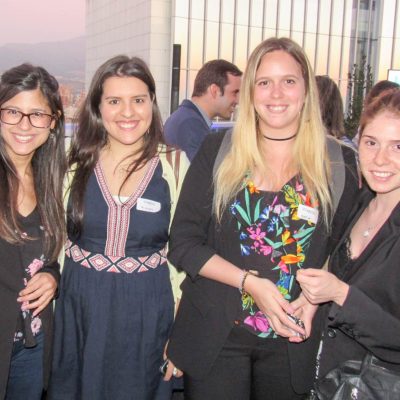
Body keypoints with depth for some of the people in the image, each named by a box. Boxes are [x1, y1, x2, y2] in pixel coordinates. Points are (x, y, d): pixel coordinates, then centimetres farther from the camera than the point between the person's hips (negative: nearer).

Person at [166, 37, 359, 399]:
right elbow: (183, 243, -4)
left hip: (293, 342, 1)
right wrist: (251, 282, -16)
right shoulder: (218, 152, -3)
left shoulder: (339, 162, 0)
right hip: (215, 337, -1)